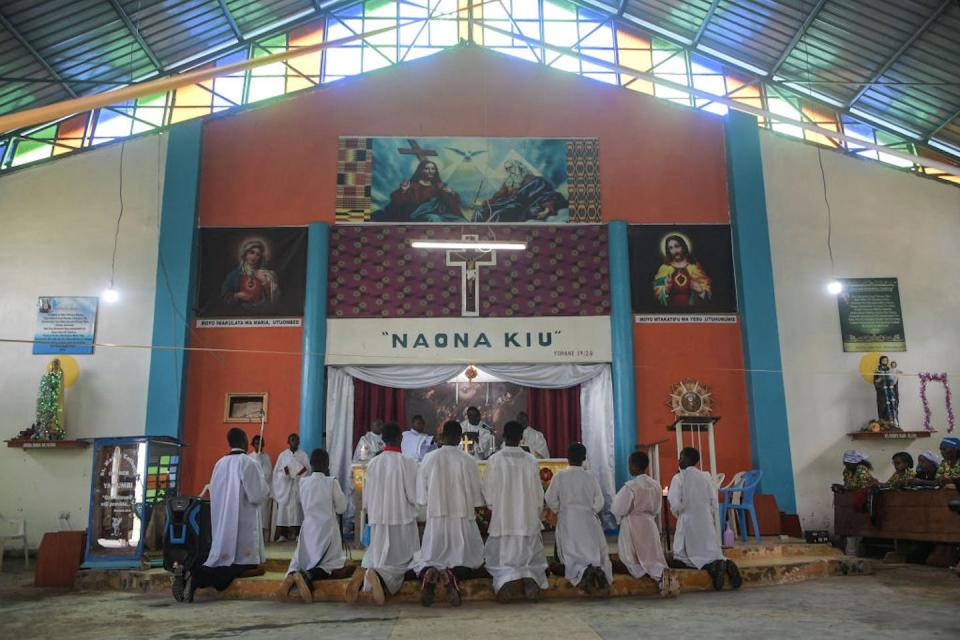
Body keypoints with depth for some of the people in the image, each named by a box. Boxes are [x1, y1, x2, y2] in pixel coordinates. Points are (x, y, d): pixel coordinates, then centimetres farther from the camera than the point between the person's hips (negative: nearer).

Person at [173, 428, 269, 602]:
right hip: (241, 523, -7)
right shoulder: (248, 463, -10)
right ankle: (195, 576, -22)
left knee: (224, 562, 11)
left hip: (221, 521, 7)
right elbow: (258, 495, -12)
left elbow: (213, 492, 17)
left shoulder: (219, 464, 8)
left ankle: (190, 573, -13)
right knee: (242, 565, -4)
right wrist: (264, 489, 9)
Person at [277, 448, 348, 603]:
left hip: (308, 530, 4)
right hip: (328, 531, -4)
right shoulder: (332, 482, -10)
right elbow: (341, 507, 0)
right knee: (332, 569, 2)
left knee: (303, 563, 14)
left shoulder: (302, 482, 2)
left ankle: (292, 576, -22)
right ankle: (307, 577, -28)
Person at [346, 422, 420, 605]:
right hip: (403, 519, -4)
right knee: (402, 561, 6)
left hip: (378, 520, 4)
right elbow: (414, 495, -9)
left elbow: (366, 497, 7)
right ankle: (378, 575, -24)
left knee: (376, 557, 15)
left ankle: (363, 571, -18)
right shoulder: (408, 463, -11)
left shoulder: (372, 463, 1)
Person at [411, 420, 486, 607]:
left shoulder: (429, 459, -3)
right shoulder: (468, 461, -6)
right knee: (466, 559, 11)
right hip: (463, 520, -1)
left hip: (436, 518, 1)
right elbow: (477, 497, 1)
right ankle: (454, 574, -23)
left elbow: (421, 497, 1)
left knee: (426, 559, 14)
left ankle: (428, 572, -22)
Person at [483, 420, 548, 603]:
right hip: (529, 520, 2)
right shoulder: (531, 461, -1)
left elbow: (488, 493, -2)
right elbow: (539, 494, 5)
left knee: (502, 561, 7)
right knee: (531, 560, 12)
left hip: (502, 521, -1)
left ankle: (507, 579, -24)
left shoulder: (495, 460, -7)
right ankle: (530, 578, -19)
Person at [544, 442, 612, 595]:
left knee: (573, 555, 4)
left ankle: (584, 572, -27)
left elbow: (551, 500, -1)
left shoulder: (560, 476, -5)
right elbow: (599, 502, -1)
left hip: (567, 521, -1)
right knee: (596, 554, 10)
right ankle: (600, 571, -21)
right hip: (589, 521, 1)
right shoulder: (590, 477, -2)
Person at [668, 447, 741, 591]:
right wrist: (711, 518, 17)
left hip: (688, 522, -4)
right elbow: (714, 503, 4)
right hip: (707, 521, 4)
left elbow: (676, 504, -15)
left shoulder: (678, 478, -9)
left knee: (689, 556, 6)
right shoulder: (706, 476, 3)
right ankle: (725, 564, -15)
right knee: (712, 552, 17)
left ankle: (711, 567, -23)